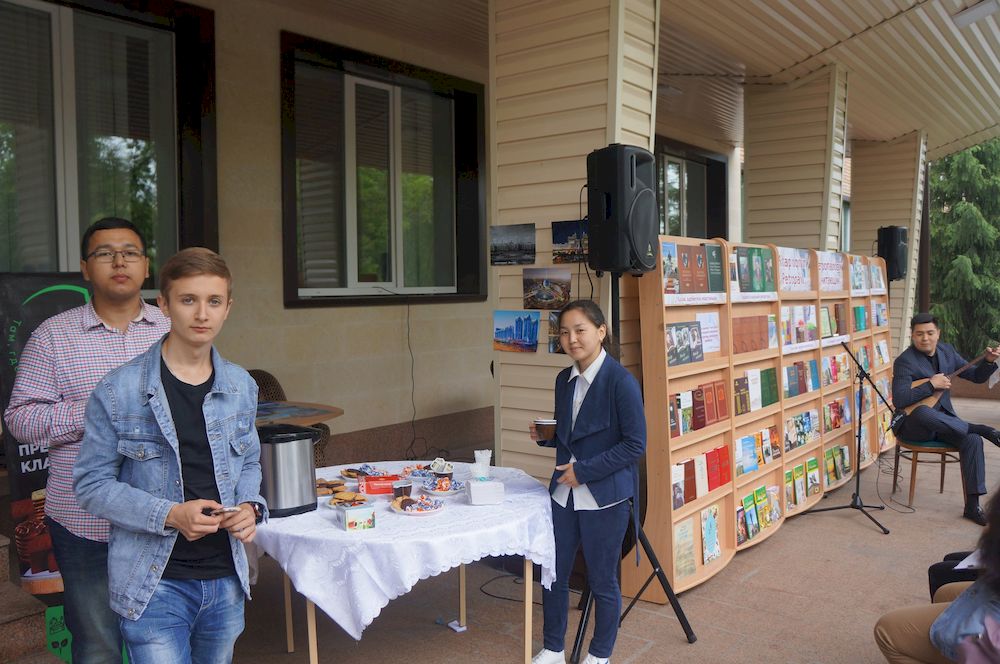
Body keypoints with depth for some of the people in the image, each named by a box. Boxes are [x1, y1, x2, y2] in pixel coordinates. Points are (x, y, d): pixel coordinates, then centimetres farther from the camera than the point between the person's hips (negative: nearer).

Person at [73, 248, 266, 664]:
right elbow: (92, 484, -7)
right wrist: (170, 515, -19)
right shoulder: (118, 391, -9)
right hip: (155, 585, -4)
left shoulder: (241, 387, 4)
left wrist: (250, 506, -5)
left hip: (226, 581, 5)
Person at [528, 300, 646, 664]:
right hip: (564, 493, 6)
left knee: (602, 581, 10)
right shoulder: (565, 379, 6)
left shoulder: (620, 381, -16)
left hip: (605, 497, -6)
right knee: (554, 574, 14)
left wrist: (585, 471, -18)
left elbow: (635, 444, -15)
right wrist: (545, 436, -3)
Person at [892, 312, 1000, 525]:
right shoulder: (905, 361, -14)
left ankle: (972, 505, -18)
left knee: (972, 439, -23)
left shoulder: (947, 351, 7)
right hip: (912, 425, -5)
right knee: (922, 412, -41)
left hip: (943, 420, 6)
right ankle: (982, 429, -25)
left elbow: (976, 376, 13)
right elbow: (898, 400, -24)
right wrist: (931, 384, -24)